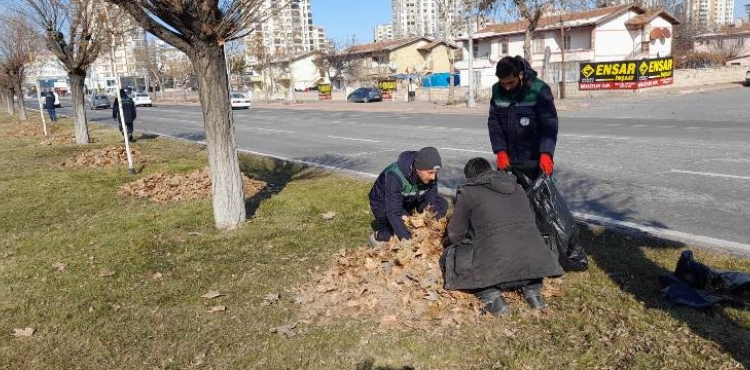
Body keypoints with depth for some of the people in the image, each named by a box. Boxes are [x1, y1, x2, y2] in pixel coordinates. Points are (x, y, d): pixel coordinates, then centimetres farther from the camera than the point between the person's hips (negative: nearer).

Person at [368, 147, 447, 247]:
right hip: (383, 204, -6)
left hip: (408, 202, 6)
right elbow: (393, 212, -40)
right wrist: (406, 238, -47)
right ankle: (379, 236, -4)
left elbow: (431, 197, -14)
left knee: (441, 204, -11)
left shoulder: (430, 175, -22)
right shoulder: (395, 176, -39)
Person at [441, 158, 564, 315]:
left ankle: (489, 294, -1)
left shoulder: (468, 192, 8)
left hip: (497, 266, -5)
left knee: (450, 256, 19)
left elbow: (455, 235, 14)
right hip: (534, 264, 5)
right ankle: (532, 288, 15)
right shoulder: (517, 188, 21)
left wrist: (472, 241, 38)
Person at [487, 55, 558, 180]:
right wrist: (500, 151, -10)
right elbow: (493, 121, 1)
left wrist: (546, 153, -29)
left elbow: (549, 124, -17)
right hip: (507, 161, 4)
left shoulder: (539, 90, -13)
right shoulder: (497, 90, 1)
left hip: (535, 162, -4)